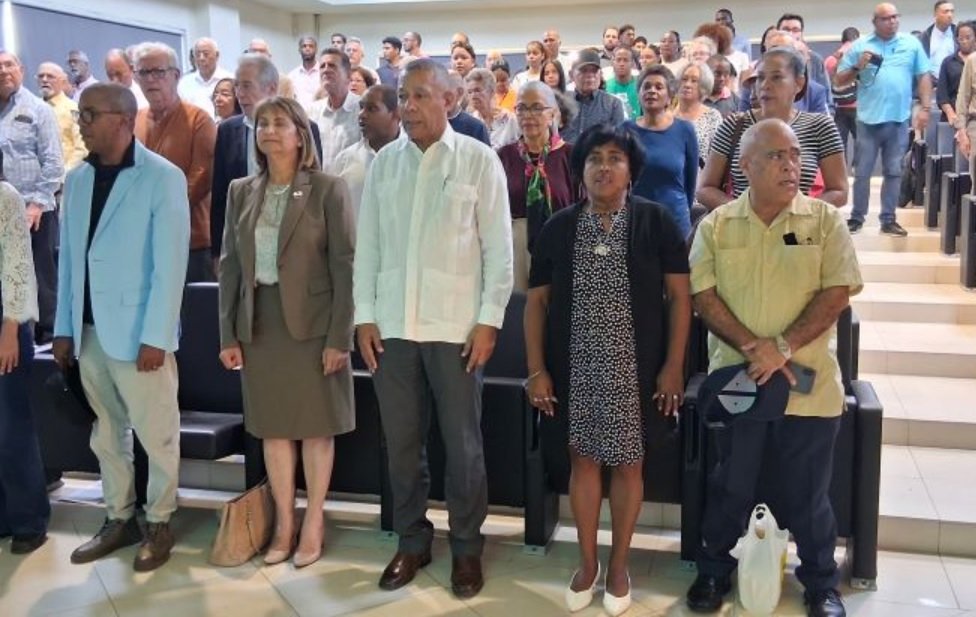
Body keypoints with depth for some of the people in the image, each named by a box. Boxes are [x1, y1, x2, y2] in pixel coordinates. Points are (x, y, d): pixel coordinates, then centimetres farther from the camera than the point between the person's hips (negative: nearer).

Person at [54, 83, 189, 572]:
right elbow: (69, 258, 11)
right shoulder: (77, 179, 9)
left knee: (156, 434, 5)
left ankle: (159, 523, 21)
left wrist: (155, 336, -15)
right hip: (90, 331, 6)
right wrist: (64, 328, 8)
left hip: (138, 332, -5)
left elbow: (170, 265, -12)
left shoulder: (163, 178, -9)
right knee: (107, 434, 14)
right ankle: (119, 519, 28)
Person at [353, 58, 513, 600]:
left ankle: (467, 547, 23)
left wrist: (489, 320, -7)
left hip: (456, 327, -3)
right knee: (402, 443, 11)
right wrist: (365, 315, 4)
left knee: (463, 445, 7)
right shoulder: (384, 162, 8)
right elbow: (368, 245, 9)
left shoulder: (479, 160, -2)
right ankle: (412, 541, 28)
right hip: (392, 326, 3)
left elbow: (499, 249, -3)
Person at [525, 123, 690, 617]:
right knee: (583, 460, 11)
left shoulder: (655, 222, -4)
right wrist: (537, 369, -2)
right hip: (575, 368, 2)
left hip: (635, 368, -2)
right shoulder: (558, 228, 2)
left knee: (628, 463, 9)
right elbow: (537, 301, 4)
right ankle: (587, 563, 28)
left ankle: (619, 565, 27)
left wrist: (673, 364, -8)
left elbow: (679, 296, -3)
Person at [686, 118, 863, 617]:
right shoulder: (716, 226, 2)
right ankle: (714, 571, 32)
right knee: (730, 486, 13)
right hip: (736, 380, 1)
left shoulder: (826, 220, 0)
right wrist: (753, 347, -16)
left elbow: (837, 292, -8)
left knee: (808, 492, 11)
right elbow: (703, 295, -5)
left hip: (809, 384, 0)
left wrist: (783, 346, -17)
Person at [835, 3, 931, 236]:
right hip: (869, 120, -1)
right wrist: (858, 67, -14)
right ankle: (857, 217, 15)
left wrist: (925, 108, -1)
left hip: (899, 120, 2)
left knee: (893, 172, 8)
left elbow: (924, 77, 6)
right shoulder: (860, 45, 2)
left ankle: (888, 220, 15)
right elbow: (838, 81, 2)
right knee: (862, 172, 3)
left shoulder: (912, 43, 6)